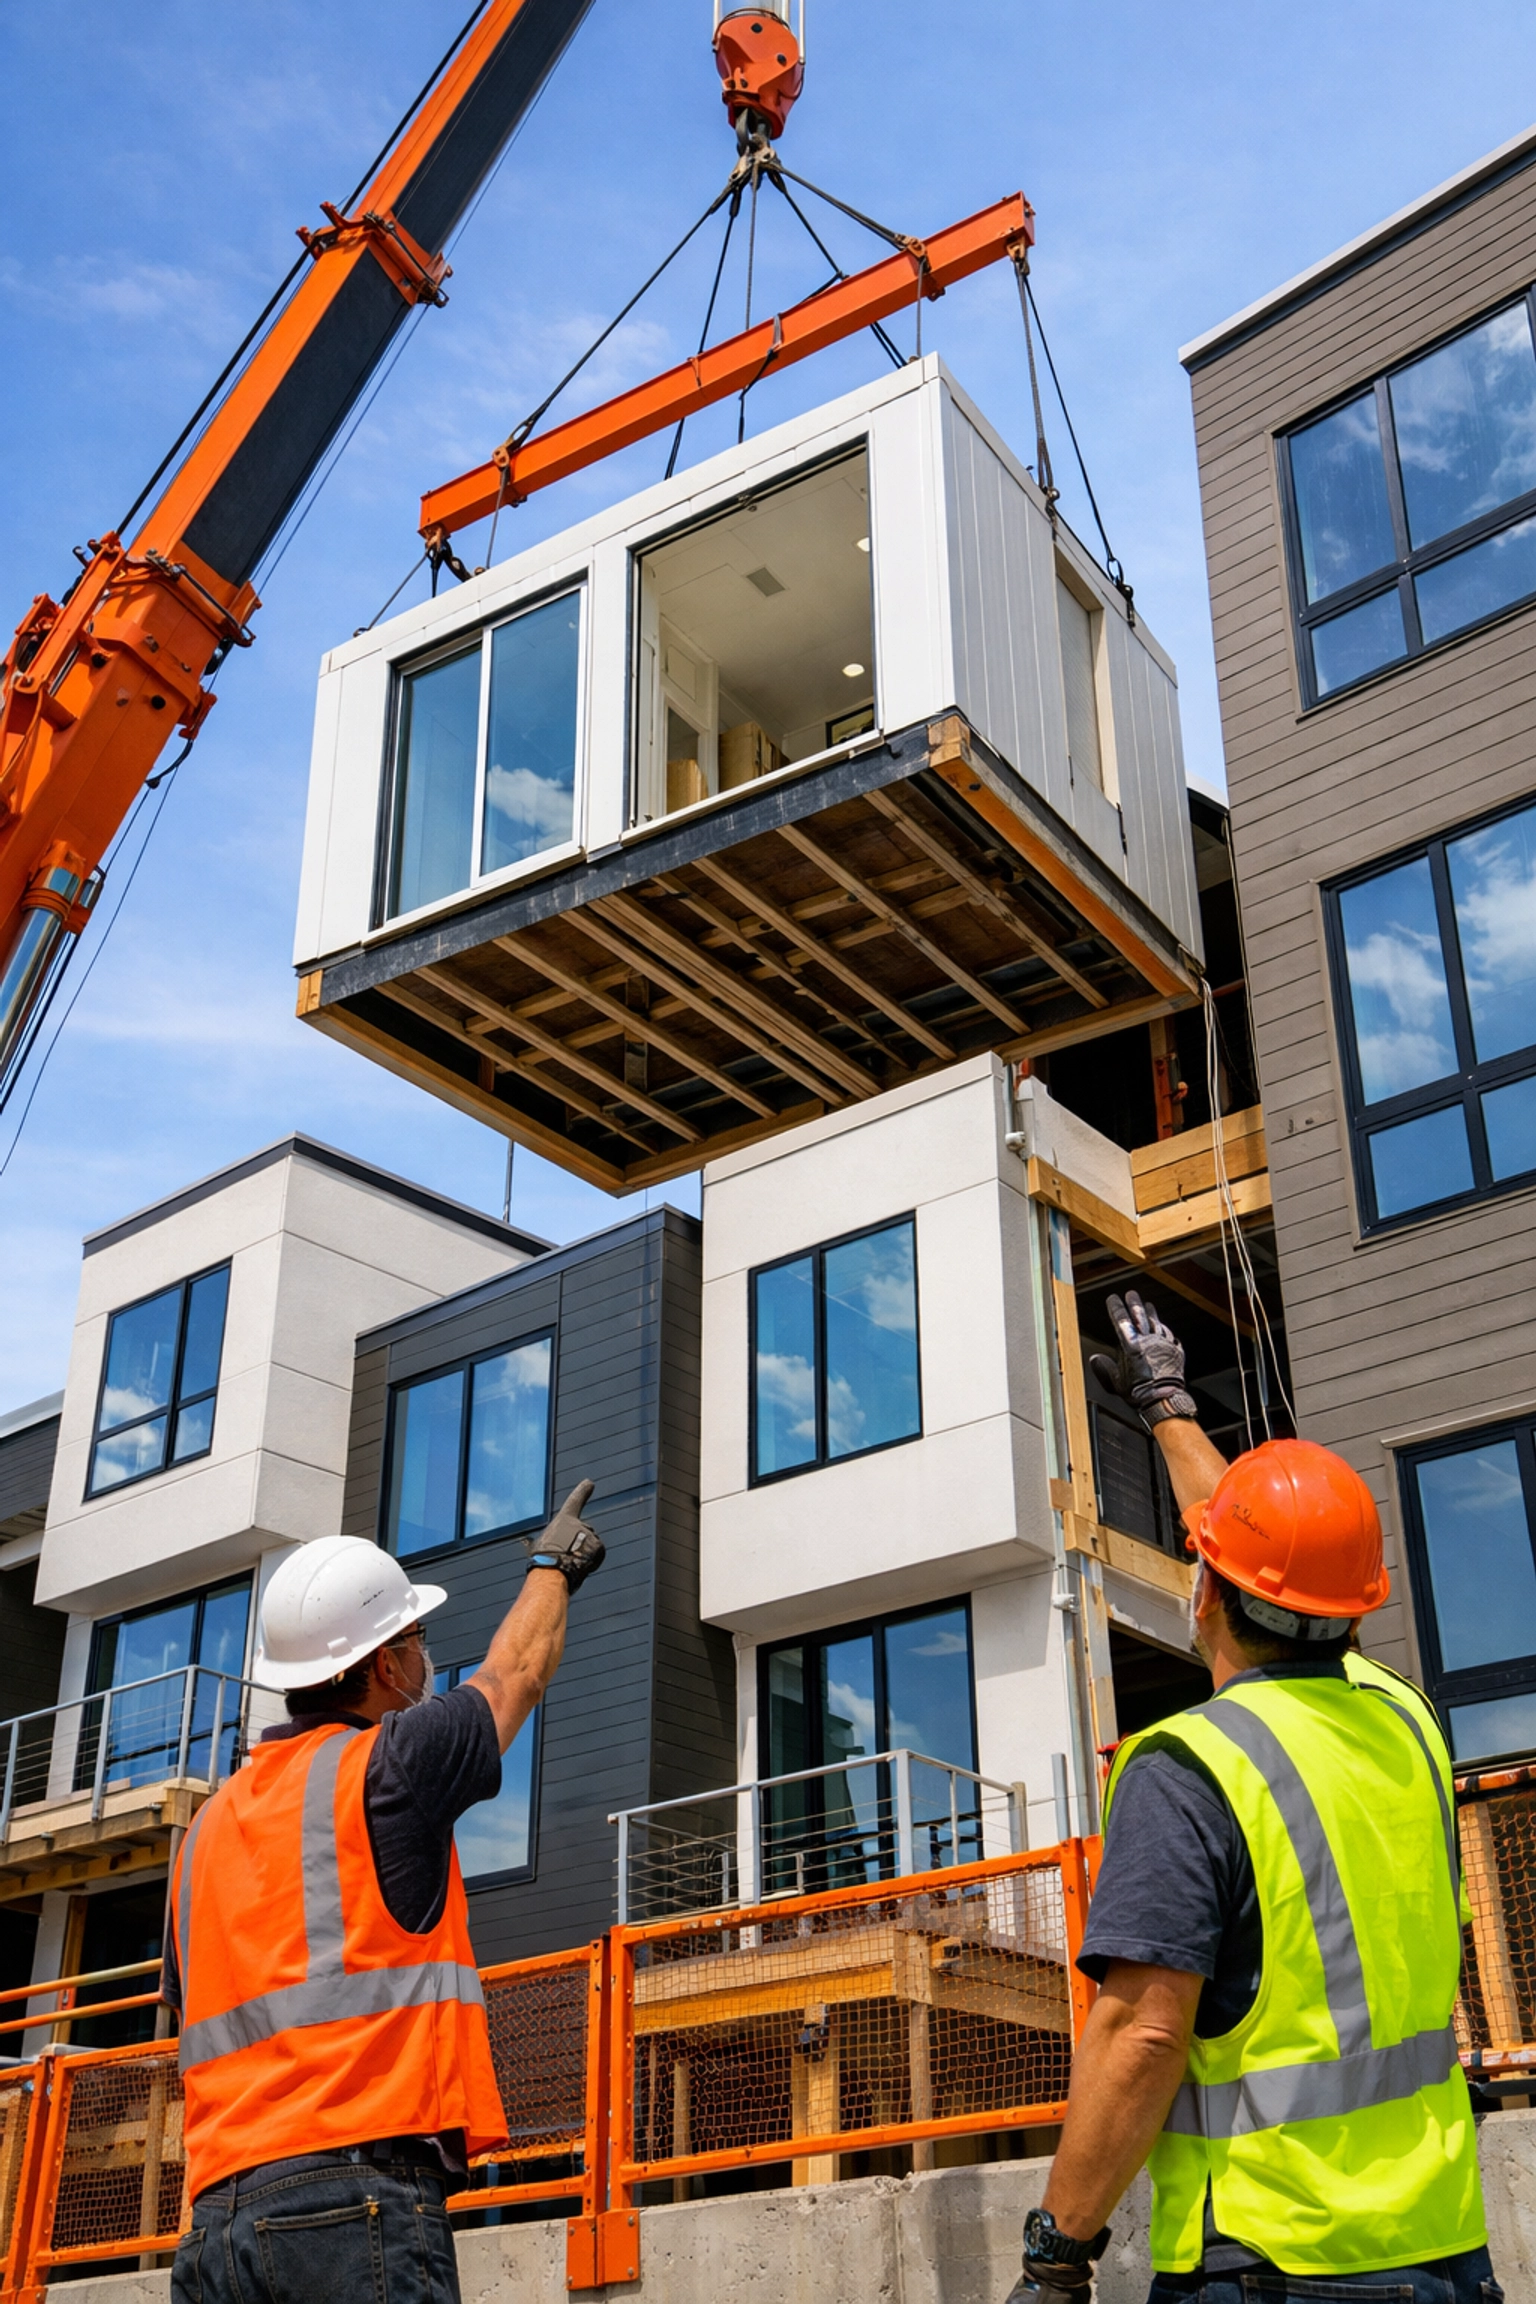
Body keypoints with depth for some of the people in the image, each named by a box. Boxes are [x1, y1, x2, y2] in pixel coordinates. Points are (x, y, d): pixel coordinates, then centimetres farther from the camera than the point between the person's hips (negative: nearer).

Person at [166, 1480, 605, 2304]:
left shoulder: (209, 1828, 20)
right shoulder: (383, 1765, 1)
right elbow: (515, 1674, 19)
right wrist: (552, 1568, 37)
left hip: (219, 2217, 8)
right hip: (356, 2201, -7)